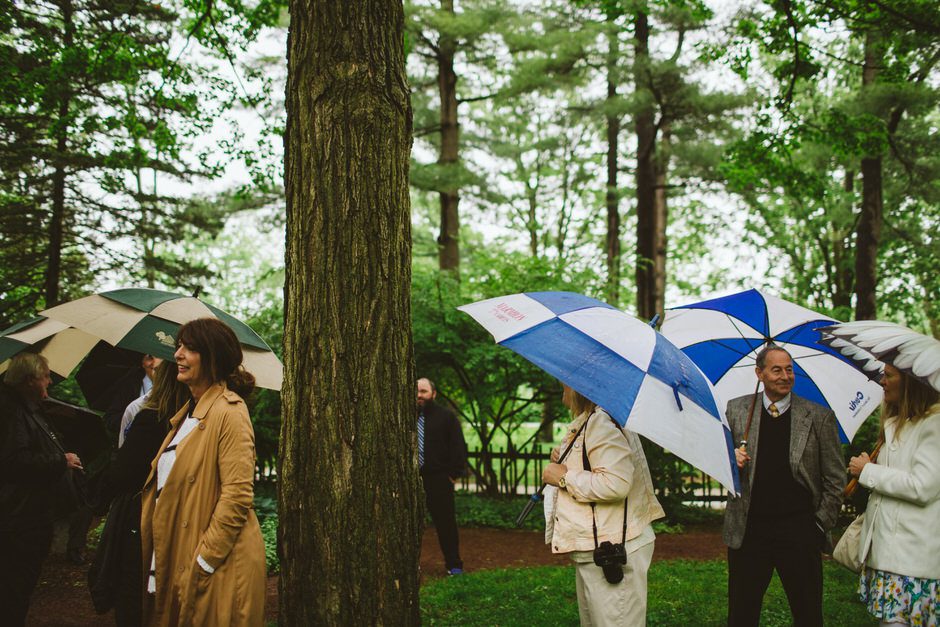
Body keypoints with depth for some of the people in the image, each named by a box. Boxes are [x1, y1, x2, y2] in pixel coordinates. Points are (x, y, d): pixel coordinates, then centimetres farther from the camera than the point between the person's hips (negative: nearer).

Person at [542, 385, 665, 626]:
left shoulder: (602, 421, -19)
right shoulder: (587, 422, 15)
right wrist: (565, 460, 12)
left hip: (612, 553, -11)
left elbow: (616, 483, -30)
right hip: (591, 551, 11)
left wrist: (564, 477, -19)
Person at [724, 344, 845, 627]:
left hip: (799, 532, -1)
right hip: (749, 531, 1)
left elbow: (835, 479, 4)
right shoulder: (736, 409, 5)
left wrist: (821, 524, -2)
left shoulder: (820, 417, 0)